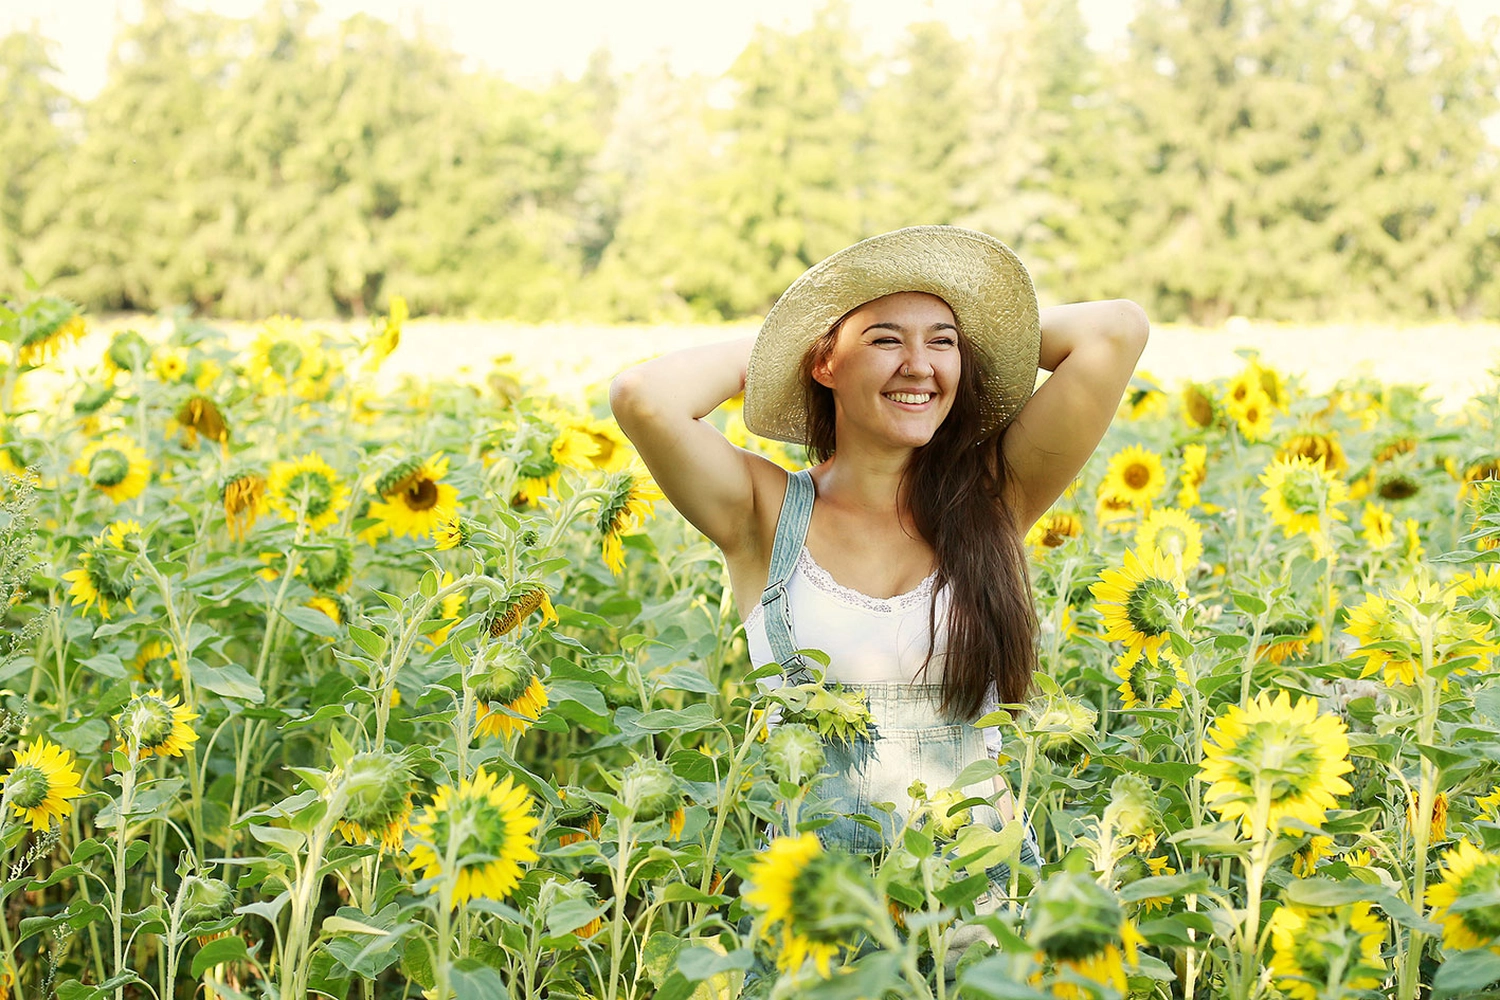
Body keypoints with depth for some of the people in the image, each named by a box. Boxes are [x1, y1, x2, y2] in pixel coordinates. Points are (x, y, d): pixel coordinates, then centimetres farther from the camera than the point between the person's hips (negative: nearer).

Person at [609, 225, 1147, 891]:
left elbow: (1119, 331, -4)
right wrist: (755, 355, 1)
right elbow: (641, 398, -17)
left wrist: (987, 327, 11)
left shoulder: (992, 500, 4)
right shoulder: (767, 513, 0)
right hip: (813, 876, -1)